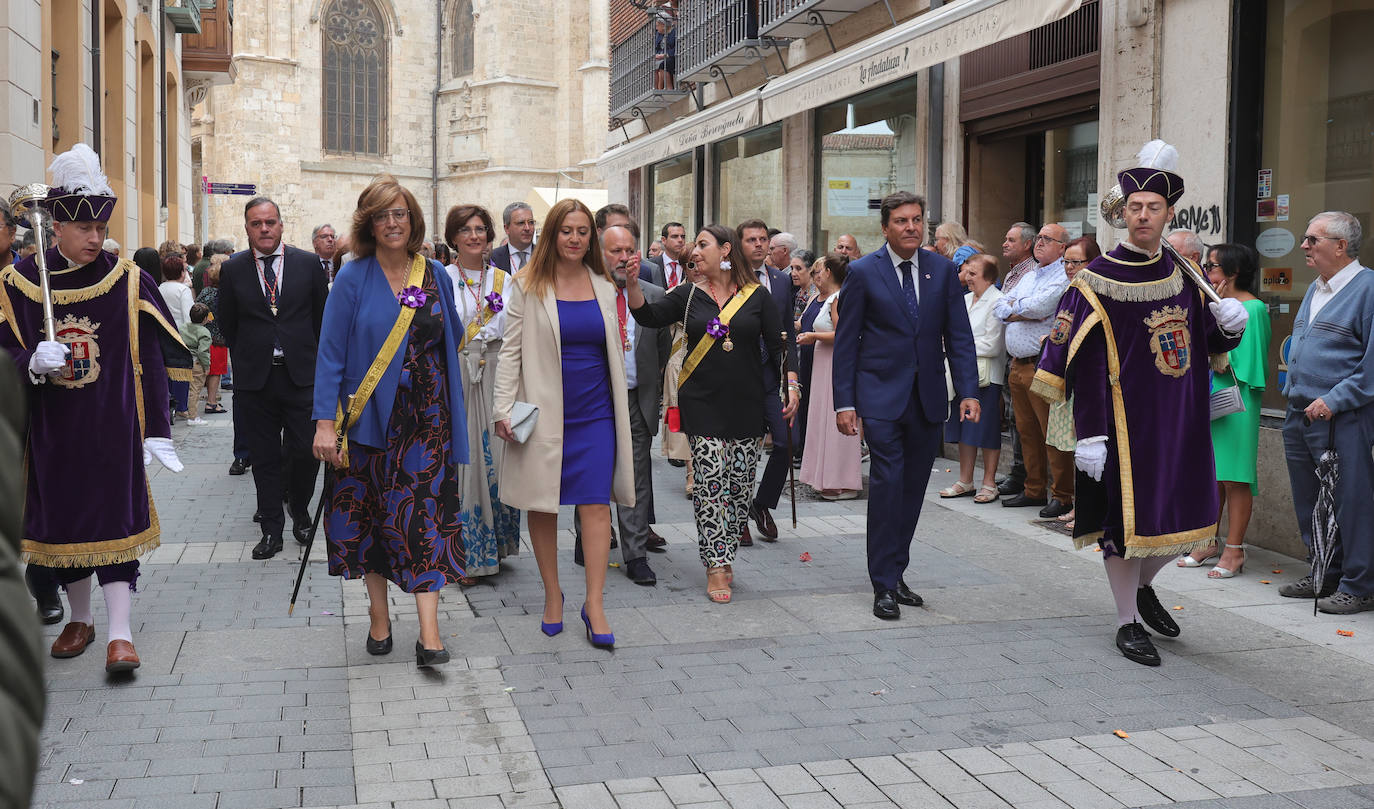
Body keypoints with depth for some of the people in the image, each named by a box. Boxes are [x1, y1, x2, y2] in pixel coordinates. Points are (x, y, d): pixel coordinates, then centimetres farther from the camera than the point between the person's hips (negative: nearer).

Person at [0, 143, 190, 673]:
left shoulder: (128, 283, -3)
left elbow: (151, 362, -3)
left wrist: (157, 431, -8)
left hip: (112, 426, -2)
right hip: (51, 429, 2)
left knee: (114, 516, -5)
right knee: (62, 517, 11)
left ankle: (119, 632, -1)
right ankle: (80, 618, 29)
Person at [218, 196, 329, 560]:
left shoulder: (308, 263, 2)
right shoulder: (232, 269, 3)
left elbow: (322, 316, 8)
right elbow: (228, 325, 11)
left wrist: (313, 359, 8)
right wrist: (246, 360, 12)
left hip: (301, 375, -1)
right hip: (254, 379, 1)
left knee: (306, 453, -4)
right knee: (264, 458, 6)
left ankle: (300, 513, 23)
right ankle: (271, 530, 17)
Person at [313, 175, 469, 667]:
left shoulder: (435, 276, 6)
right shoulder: (353, 279, -3)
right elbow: (330, 354, -7)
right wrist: (325, 422, -12)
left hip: (426, 418, 1)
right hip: (370, 417, -1)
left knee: (425, 516, -5)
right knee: (372, 516, 7)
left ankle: (429, 634, -7)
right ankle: (379, 618, 22)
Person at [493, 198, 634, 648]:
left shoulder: (604, 287, 10)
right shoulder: (528, 286, 1)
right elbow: (510, 351, -1)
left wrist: (621, 409, 15)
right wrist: (503, 409, -9)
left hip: (595, 413, 2)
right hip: (544, 411, -2)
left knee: (596, 504, -5)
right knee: (543, 506, 5)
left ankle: (594, 603, -1)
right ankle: (552, 594, 20)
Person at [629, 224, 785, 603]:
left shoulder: (757, 297, 3)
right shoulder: (688, 295, 8)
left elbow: (779, 347, 4)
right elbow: (649, 317, -2)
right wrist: (633, 284, -16)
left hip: (746, 403, 0)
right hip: (703, 404, 0)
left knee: (740, 483, 4)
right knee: (710, 482, -7)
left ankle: (724, 556, 20)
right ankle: (716, 567, -3)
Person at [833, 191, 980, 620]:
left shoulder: (943, 269, 6)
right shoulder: (863, 272, -3)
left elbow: (958, 335, 6)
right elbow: (846, 341, -2)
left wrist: (968, 391, -4)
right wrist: (844, 402, -6)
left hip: (928, 398, 4)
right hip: (881, 395, -3)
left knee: (913, 489, 8)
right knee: (887, 484, -8)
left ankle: (897, 573, 21)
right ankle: (884, 586, -1)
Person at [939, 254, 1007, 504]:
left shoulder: (997, 302, -11)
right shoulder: (965, 299, 13)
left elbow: (993, 346, -15)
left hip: (987, 376, -7)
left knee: (986, 429, -1)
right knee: (964, 429, 11)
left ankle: (989, 483, 9)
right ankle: (965, 481, 20)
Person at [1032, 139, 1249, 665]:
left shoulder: (1183, 276, 8)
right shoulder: (1097, 280, -8)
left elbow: (1207, 343, 15)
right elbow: (1084, 366, -12)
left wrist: (1230, 325, -8)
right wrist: (1090, 435, -18)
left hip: (1180, 421, 5)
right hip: (1126, 422, -5)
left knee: (1186, 518, 10)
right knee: (1125, 517, 3)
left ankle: (1143, 586, 38)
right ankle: (1128, 623, 19)